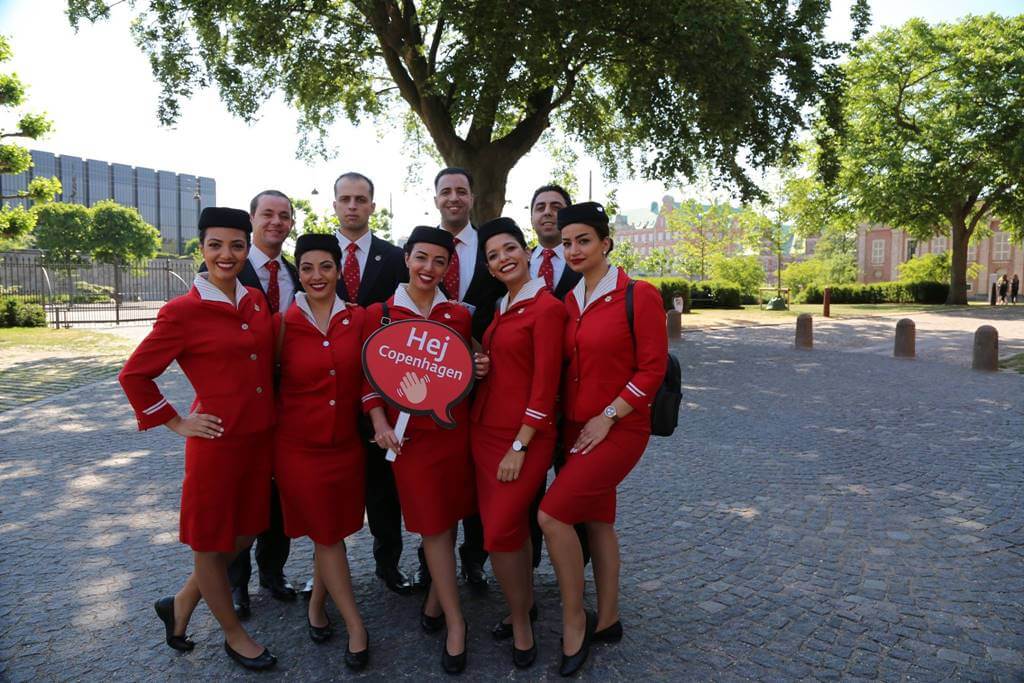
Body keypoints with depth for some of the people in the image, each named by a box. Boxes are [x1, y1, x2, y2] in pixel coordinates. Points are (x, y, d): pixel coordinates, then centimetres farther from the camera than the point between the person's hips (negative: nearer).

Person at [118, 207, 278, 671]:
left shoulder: (257, 300, 5)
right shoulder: (182, 311, -13)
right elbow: (133, 375, -6)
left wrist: (271, 415, 11)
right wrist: (177, 423, -6)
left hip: (261, 436, 7)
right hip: (217, 440, -6)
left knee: (243, 533, 19)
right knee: (211, 541, 13)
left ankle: (181, 605, 42)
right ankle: (234, 634, 33)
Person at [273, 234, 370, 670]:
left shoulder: (358, 319, -1)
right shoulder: (283, 323, -7)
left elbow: (368, 376, 3)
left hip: (345, 442, 3)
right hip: (299, 445, -2)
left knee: (333, 530, 14)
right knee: (326, 534, 7)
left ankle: (317, 604, 39)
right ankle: (355, 626, 19)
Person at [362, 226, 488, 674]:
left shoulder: (459, 315, 5)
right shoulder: (379, 314, -1)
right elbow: (369, 375, 1)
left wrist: (478, 369, -6)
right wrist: (379, 421, -10)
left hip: (455, 426, 3)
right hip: (409, 431, -2)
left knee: (447, 517, 10)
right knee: (433, 522, 2)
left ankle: (436, 596, 33)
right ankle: (454, 622, 13)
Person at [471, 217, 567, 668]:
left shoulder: (546, 307, -12)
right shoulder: (502, 308, 13)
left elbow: (545, 385, -16)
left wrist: (519, 446, -16)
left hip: (523, 435, -7)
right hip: (485, 428, 7)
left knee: (499, 531, -7)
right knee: (511, 525, 14)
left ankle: (521, 623, 15)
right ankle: (525, 602, 33)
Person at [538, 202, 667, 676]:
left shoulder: (638, 296, -11)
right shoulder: (568, 303, 7)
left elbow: (652, 369, -13)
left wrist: (606, 417, -15)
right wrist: (570, 420, 3)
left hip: (618, 429, -6)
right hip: (576, 428, 7)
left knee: (552, 514, -13)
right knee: (597, 519, 15)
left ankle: (573, 619, 8)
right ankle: (607, 619, 32)